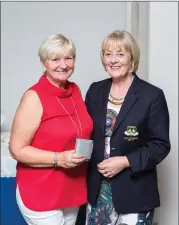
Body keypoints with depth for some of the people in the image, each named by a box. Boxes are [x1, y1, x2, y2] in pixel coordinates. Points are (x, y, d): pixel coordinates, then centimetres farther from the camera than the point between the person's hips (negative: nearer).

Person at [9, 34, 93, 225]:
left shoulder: (75, 90, 3)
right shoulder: (34, 97, -16)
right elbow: (17, 150, -16)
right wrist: (58, 159, -24)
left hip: (72, 191, 7)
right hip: (41, 195, -6)